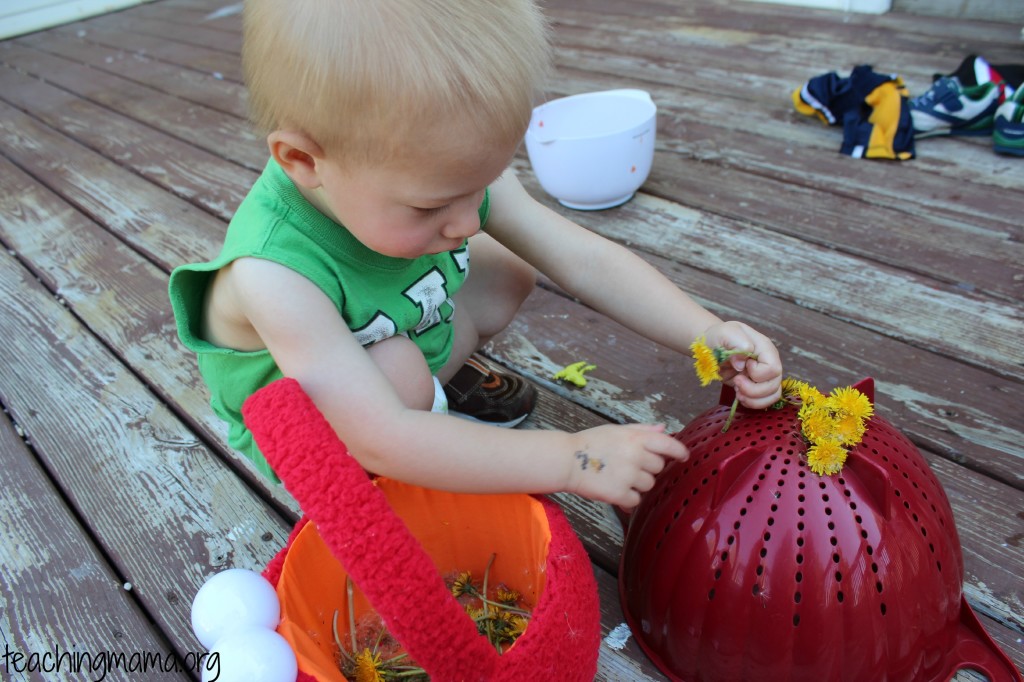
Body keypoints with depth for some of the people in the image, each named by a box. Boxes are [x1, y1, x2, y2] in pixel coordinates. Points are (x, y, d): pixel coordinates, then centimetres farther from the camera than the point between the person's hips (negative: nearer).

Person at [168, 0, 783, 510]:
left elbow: (584, 260, -18)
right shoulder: (275, 274, -41)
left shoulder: (453, 171, -24)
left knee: (510, 273, -6)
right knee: (399, 369, -34)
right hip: (304, 436, -5)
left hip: (413, 334, 6)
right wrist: (574, 460, -44)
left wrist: (709, 333, -28)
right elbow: (379, 441, -43)